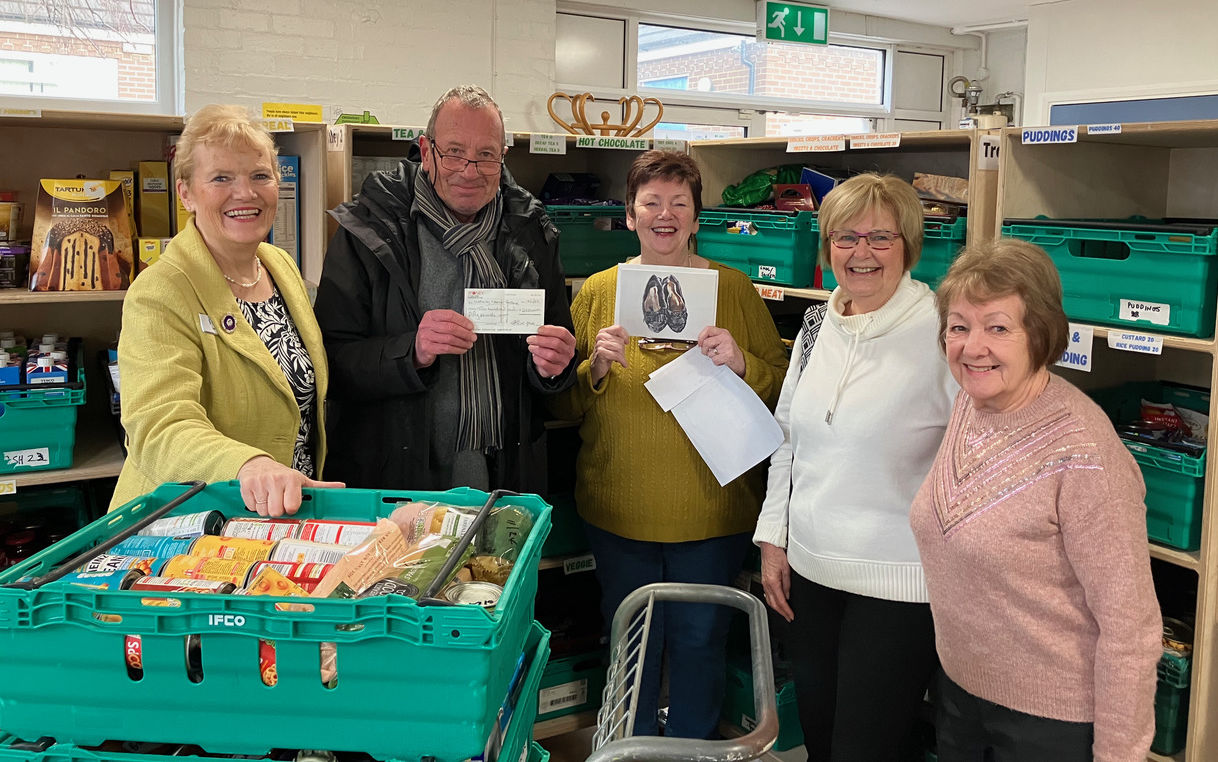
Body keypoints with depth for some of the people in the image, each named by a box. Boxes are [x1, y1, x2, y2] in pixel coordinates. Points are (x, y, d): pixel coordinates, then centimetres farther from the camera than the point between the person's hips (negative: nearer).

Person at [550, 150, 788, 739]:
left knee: (700, 640, 12)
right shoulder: (597, 292, 2)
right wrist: (596, 366, -15)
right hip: (618, 511, 1)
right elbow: (563, 406, 3)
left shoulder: (734, 289, 0)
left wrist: (741, 362, -17)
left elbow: (782, 387, 2)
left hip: (711, 512, -1)